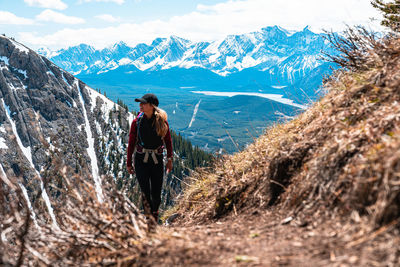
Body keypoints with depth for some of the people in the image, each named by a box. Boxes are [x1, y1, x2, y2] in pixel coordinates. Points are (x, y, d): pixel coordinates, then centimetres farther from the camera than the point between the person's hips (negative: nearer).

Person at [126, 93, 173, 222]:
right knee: (145, 192, -10)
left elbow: (168, 141, 7)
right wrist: (129, 163, 6)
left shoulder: (162, 121, -6)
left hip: (157, 160, 1)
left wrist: (169, 159, 6)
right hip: (141, 160, 0)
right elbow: (131, 143, 2)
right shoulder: (137, 122, -6)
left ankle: (155, 215, 31)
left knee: (156, 194, 5)